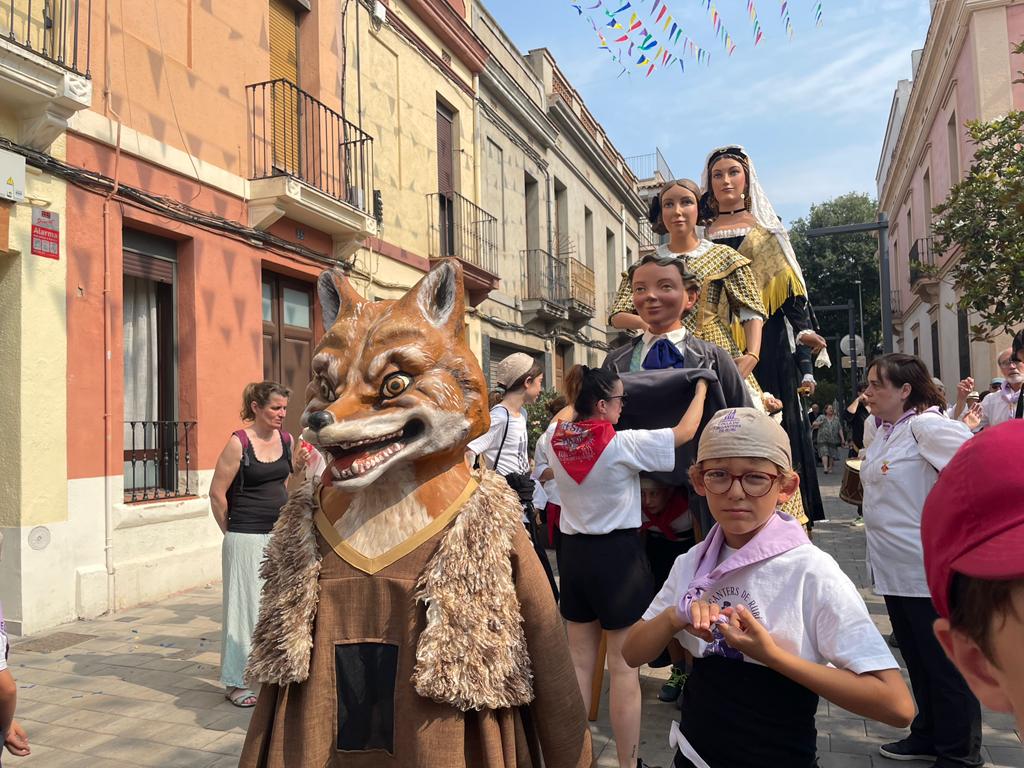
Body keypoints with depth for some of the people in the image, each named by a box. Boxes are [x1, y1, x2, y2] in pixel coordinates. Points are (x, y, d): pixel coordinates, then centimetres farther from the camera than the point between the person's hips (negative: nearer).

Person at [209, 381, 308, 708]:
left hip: (280, 534, 6)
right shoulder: (239, 443, -13)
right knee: (245, 605, 2)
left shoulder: (286, 439, 5)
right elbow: (217, 494, -9)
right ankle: (236, 682, 16)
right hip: (247, 538, -6)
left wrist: (300, 464, 0)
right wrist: (232, 532, -1)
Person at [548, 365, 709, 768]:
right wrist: (701, 387, 7)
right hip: (618, 554, -6)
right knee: (624, 667, 4)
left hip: (574, 552, 6)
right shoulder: (622, 444, -18)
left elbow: (567, 413, 22)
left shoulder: (558, 438, -3)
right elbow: (685, 431, -7)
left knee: (579, 662, 15)